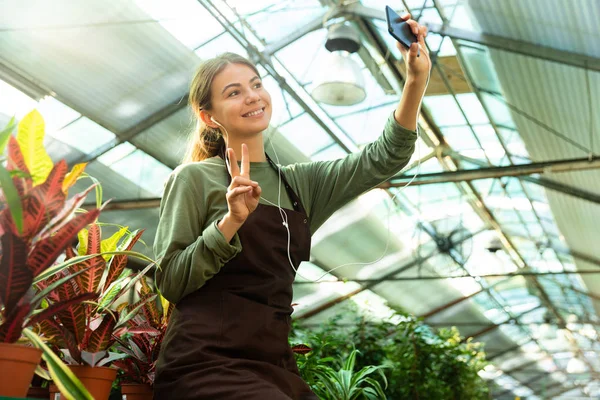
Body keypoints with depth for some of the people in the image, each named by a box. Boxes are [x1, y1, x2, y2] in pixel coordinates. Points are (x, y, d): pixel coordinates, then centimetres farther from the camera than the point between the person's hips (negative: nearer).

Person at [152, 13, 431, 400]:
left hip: (275, 365, 5)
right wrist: (231, 222, -19)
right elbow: (170, 281, -7)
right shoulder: (194, 179, -2)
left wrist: (417, 80, -10)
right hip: (207, 364, -5)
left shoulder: (300, 183, 12)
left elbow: (383, 159, 2)